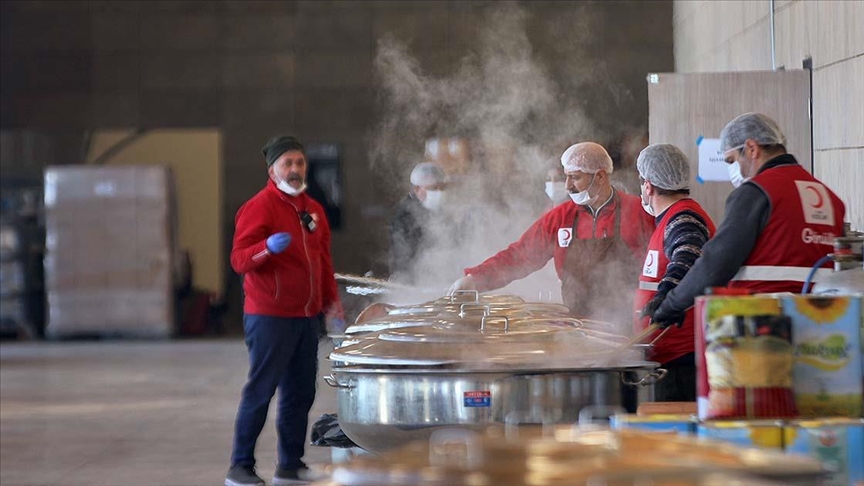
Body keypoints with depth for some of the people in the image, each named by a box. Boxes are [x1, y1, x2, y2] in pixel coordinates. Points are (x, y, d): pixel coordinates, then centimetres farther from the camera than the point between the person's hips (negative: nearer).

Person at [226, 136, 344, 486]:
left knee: (301, 393, 10)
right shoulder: (258, 207, -9)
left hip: (307, 317, 8)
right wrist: (269, 247, -36)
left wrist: (332, 302, 19)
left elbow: (324, 260, 24)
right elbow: (239, 259, -18)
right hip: (270, 316, -8)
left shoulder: (313, 210, 16)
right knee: (260, 391, -6)